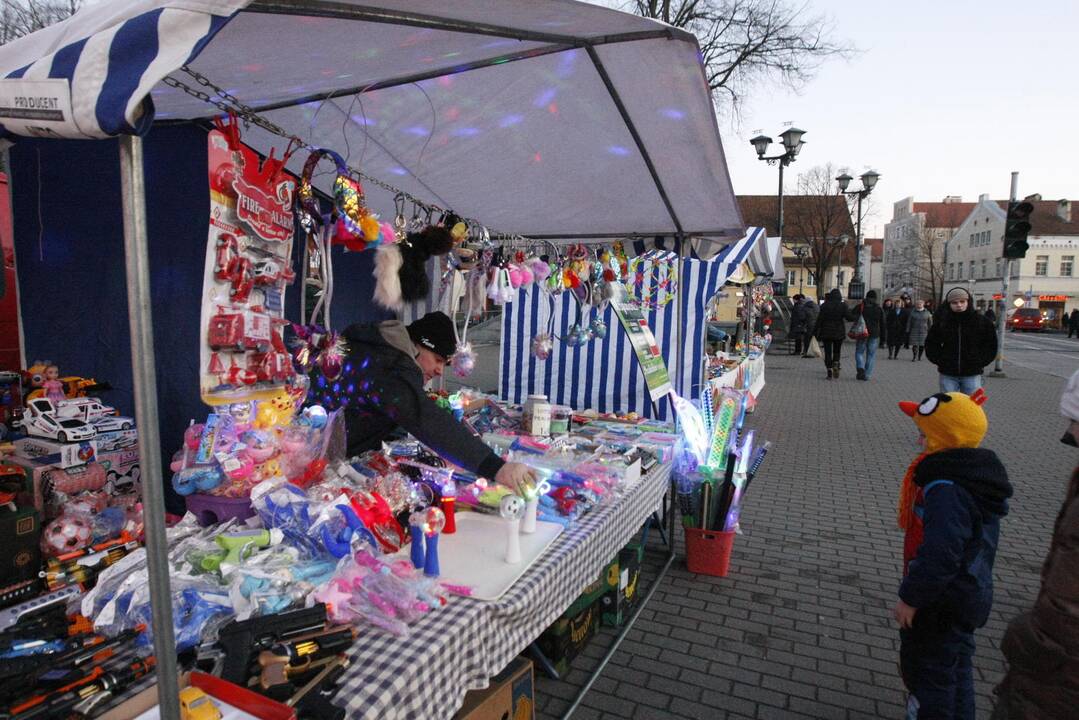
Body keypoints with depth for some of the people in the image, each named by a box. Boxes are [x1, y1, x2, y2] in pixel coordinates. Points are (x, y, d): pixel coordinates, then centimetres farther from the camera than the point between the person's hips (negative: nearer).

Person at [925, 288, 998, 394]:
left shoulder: (981, 321, -2)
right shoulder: (941, 322, -2)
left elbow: (990, 345, 8)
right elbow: (931, 344, 10)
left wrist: (979, 362, -1)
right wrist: (939, 360, -1)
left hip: (972, 374, 0)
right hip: (948, 375, 0)